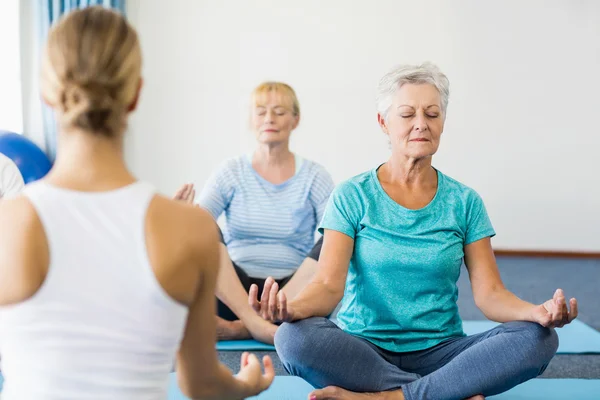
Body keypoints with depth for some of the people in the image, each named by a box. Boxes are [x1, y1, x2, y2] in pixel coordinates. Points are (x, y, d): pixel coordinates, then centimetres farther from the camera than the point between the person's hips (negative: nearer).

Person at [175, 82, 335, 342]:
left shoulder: (314, 177, 4)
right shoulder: (231, 172, 6)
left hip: (293, 290, 0)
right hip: (232, 290, 0)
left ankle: (243, 327, -36)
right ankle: (256, 322, -39)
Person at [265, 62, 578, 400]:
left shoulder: (465, 202, 6)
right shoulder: (353, 196, 0)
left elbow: (489, 293, -1)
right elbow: (329, 284, -10)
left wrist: (537, 311, -24)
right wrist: (293, 307, -34)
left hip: (439, 351, 2)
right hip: (364, 350, -1)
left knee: (539, 339, -24)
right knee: (294, 338, -33)